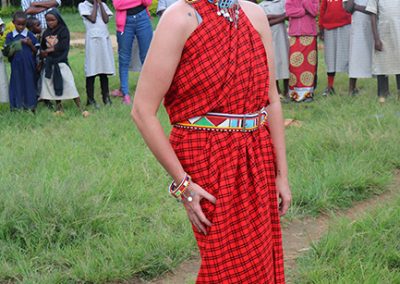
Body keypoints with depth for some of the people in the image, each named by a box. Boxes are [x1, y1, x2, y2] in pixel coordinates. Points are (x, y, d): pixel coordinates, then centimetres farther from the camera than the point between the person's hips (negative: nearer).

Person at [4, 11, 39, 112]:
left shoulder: (30, 35, 1)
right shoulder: (10, 36, 3)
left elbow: (36, 51, 2)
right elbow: (6, 53, 6)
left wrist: (30, 44, -14)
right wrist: (11, 49, -14)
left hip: (29, 66, -1)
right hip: (16, 67, 1)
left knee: (29, 84, 3)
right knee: (17, 84, 4)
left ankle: (30, 105, 13)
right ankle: (18, 106, 13)